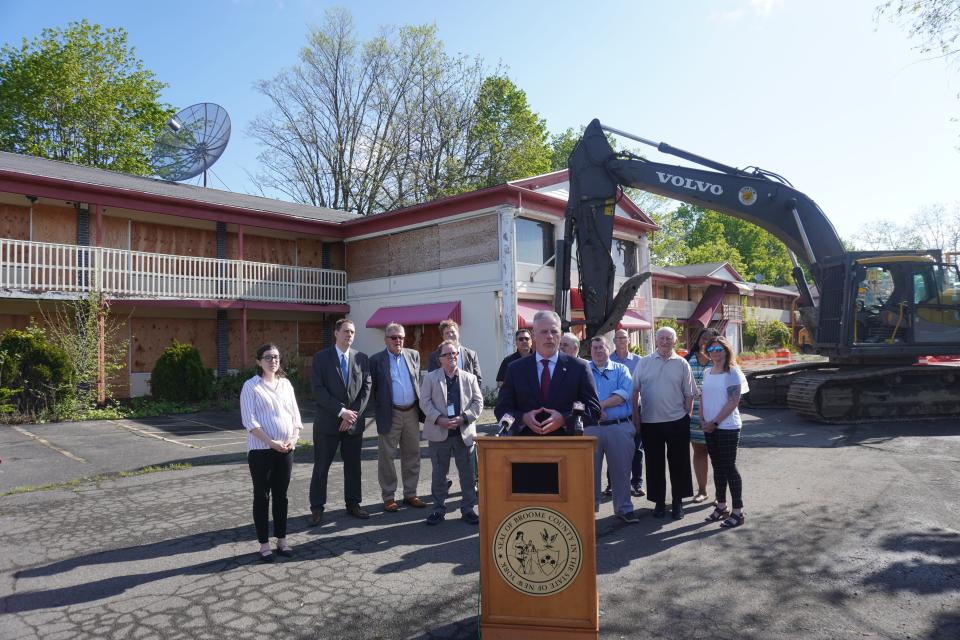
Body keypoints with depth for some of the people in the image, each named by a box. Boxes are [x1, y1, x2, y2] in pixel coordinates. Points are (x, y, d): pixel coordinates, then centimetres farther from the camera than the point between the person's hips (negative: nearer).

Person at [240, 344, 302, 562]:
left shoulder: (285, 384, 10)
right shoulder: (251, 386, -5)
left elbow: (295, 414, 9)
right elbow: (249, 421, -12)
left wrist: (294, 438, -8)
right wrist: (270, 442, -19)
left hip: (286, 449, 4)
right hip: (261, 449, -4)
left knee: (281, 495, 11)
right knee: (262, 496, 5)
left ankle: (282, 540, 21)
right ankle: (264, 544, 13)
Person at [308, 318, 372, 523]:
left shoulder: (361, 358, 5)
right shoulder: (321, 358, -3)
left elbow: (366, 388, 2)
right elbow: (318, 390, -11)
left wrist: (354, 413, -9)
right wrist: (341, 411, -16)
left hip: (354, 422, 3)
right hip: (327, 422, -3)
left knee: (353, 465, 11)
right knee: (321, 467, 4)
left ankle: (353, 504, 24)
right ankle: (317, 508, 15)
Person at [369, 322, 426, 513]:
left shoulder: (413, 355, 8)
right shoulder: (376, 360, -3)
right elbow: (373, 389, 0)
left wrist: (420, 408, 10)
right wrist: (379, 410, -4)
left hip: (411, 413, 4)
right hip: (389, 415, -4)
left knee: (412, 455, 11)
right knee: (387, 456, 3)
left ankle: (410, 494, 23)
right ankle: (389, 497, 14)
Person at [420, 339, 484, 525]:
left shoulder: (470, 378, 6)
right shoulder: (430, 378, 2)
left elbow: (478, 402, 2)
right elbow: (425, 402, -3)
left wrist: (463, 418, -12)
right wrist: (439, 419, -16)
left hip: (464, 433, 1)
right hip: (439, 433, -1)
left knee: (467, 473, 7)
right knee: (439, 474, 9)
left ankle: (468, 509, 20)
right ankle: (439, 510, 21)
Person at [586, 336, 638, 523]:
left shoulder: (621, 370, 8)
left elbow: (624, 393, -9)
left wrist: (599, 404, -16)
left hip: (619, 426, 0)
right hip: (590, 428, 0)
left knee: (621, 469, 6)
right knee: (590, 469, 8)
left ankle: (624, 508, 19)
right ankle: (590, 507, 22)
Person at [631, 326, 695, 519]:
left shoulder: (682, 364, 2)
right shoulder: (644, 362, 2)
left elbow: (688, 394, 5)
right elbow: (635, 391, 3)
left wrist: (687, 417, 1)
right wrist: (636, 417, 0)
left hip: (677, 421, 0)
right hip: (650, 422, 0)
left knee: (678, 464, 8)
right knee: (654, 464, 9)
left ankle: (678, 502, 22)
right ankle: (659, 502, 22)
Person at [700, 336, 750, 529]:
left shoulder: (733, 372, -10)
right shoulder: (707, 372, 10)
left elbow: (733, 401, -15)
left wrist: (715, 422, -15)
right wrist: (703, 420, -1)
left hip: (728, 427, -6)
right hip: (710, 427, 6)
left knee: (729, 467, -3)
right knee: (718, 467, 13)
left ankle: (738, 511, 7)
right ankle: (721, 507, 24)